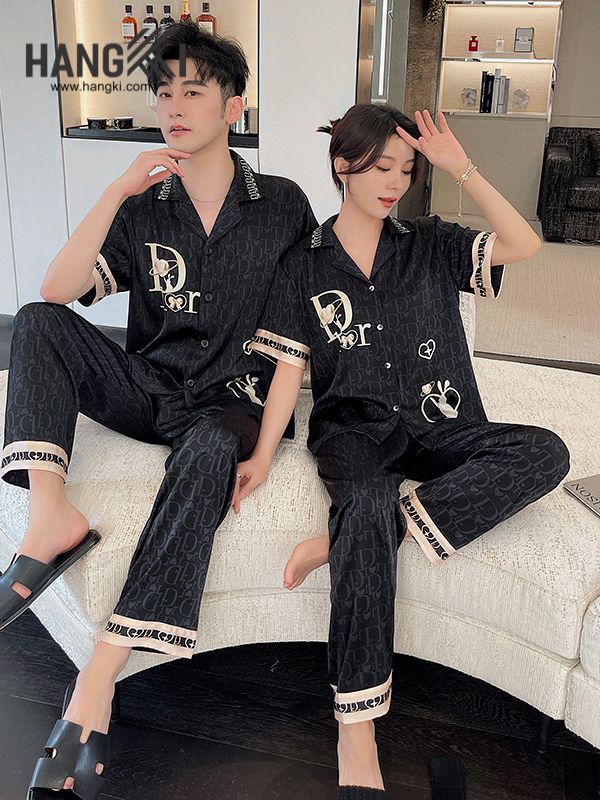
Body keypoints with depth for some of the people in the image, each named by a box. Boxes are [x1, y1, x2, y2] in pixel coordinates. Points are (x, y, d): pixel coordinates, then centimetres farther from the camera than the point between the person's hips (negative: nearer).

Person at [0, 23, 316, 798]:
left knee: (208, 450, -38)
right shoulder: (142, 207, 5)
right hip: (146, 387, 3)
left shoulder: (283, 204, 3)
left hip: (229, 400, -3)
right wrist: (115, 193, -16)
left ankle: (96, 682, -39)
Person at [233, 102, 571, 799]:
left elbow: (524, 244, -3)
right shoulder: (305, 265, 7)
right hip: (353, 426, -2)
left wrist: (462, 169, -9)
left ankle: (342, 541, -30)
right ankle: (356, 737, -30)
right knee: (367, 504, -37)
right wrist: (262, 458, -8)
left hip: (437, 427, 3)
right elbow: (290, 367, 2)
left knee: (546, 452, -26)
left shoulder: (430, 246, 10)